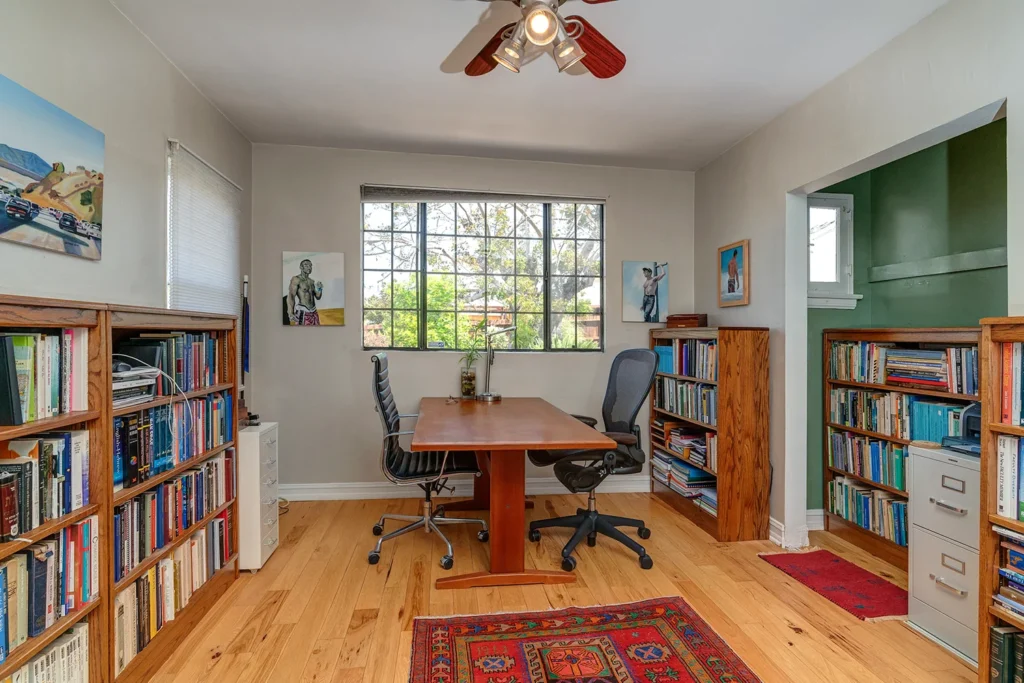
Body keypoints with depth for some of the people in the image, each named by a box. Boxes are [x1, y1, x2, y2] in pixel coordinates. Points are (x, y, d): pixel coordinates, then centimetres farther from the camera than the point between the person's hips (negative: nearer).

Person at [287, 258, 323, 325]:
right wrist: (290, 313, -30)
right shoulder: (296, 279, -7)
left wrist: (320, 289, -3)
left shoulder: (311, 281, 15)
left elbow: (318, 297, 19)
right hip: (302, 312, -7)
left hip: (313, 312, 8)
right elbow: (291, 296, -17)